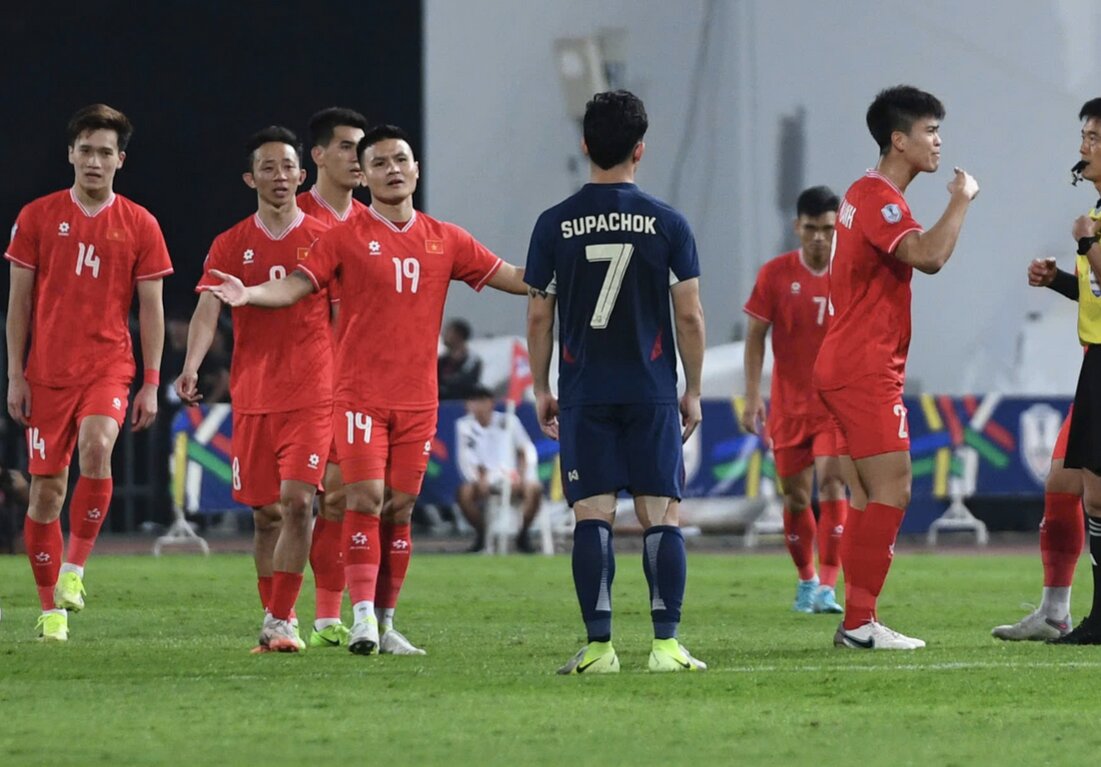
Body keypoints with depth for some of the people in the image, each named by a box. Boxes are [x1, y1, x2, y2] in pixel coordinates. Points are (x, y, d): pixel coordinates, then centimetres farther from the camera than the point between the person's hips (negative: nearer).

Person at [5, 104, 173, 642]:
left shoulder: (140, 225, 3)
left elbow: (151, 309, 5)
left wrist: (151, 384, -1)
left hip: (109, 368, -1)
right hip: (47, 371, 1)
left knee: (97, 449, -29)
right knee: (47, 489, 1)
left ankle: (75, 568, -16)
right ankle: (51, 609, 13)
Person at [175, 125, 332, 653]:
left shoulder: (324, 240, 4)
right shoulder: (231, 245, 5)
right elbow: (208, 309, -7)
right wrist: (192, 366, -25)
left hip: (313, 395, -2)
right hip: (253, 396, 2)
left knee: (296, 501, -15)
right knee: (266, 514, 7)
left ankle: (281, 621, -11)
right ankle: (272, 617, 20)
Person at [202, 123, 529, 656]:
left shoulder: (445, 241, 9)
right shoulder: (346, 238, 1)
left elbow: (511, 278, 12)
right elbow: (295, 286, -7)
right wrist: (248, 294, -25)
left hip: (418, 400, 3)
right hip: (361, 393, -3)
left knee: (401, 507, 5)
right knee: (365, 498, -14)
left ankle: (386, 623, 12)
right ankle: (362, 616, -14)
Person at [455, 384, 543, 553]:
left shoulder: (508, 421, 2)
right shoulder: (465, 425, 3)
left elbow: (527, 450, 5)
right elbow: (466, 458, -2)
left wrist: (522, 475, -10)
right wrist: (479, 479, -18)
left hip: (511, 478, 0)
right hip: (485, 480, 0)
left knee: (534, 488, -31)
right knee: (464, 493, -32)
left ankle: (523, 535, -9)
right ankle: (481, 535, -8)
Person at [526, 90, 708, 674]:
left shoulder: (554, 225, 1)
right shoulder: (667, 224, -1)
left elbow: (539, 317, 4)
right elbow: (690, 317, -1)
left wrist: (541, 389, 14)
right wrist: (693, 390, 9)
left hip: (584, 393, 0)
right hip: (652, 393, 0)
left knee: (592, 515, -1)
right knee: (661, 514, 2)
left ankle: (598, 646, -6)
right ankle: (666, 643, -4)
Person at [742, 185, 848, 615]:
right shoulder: (776, 274, -3)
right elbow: (756, 335, 0)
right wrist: (753, 397, -6)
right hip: (789, 404, 1)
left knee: (831, 482, -18)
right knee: (795, 497, 6)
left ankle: (828, 587, -20)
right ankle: (806, 580, 27)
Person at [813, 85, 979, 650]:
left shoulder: (871, 195, 19)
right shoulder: (877, 197, -15)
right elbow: (927, 256, -28)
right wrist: (961, 201, -17)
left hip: (848, 367, 11)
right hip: (863, 370, -11)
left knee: (869, 497, 10)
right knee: (891, 491, -12)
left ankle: (855, 621, 11)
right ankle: (860, 623, -13)